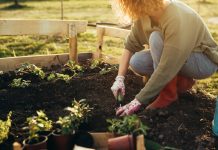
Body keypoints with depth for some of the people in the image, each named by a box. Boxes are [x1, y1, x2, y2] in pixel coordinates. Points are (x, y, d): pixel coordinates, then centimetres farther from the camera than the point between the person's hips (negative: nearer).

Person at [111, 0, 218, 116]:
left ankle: (168, 94, -15)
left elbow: (166, 69, -35)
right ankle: (181, 81, 5)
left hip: (205, 62, -7)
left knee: (157, 38, -30)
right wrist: (120, 78, -12)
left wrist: (139, 100, -29)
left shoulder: (178, 20, -34)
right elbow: (130, 45, -4)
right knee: (136, 62, -13)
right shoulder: (144, 14, -13)